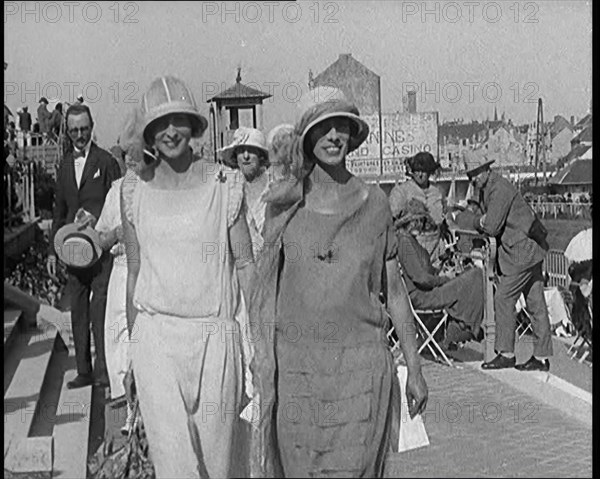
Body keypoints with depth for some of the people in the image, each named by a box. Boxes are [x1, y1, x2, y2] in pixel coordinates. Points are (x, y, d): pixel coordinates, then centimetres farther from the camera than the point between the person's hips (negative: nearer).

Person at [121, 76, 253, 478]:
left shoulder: (224, 185, -2)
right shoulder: (135, 191, 3)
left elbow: (245, 264, 2)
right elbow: (134, 271, 11)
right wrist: (132, 345, 14)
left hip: (215, 334, 0)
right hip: (155, 335, 1)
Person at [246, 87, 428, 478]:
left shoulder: (374, 203, 2)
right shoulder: (281, 202, 1)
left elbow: (394, 288, 8)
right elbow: (265, 282, 9)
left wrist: (414, 368, 9)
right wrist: (260, 361, 8)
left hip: (361, 366, 0)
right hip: (296, 367, 1)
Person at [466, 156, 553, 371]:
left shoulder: (500, 190, -18)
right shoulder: (485, 189, 14)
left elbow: (491, 227, -20)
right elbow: (485, 221, 19)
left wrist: (479, 222, -2)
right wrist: (482, 222, -1)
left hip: (521, 252, -10)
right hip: (530, 249, 10)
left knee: (504, 299, -6)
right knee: (535, 303, 10)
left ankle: (506, 354, 1)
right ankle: (541, 357, 14)